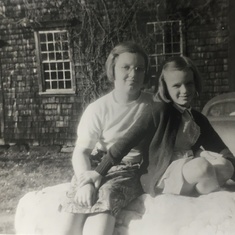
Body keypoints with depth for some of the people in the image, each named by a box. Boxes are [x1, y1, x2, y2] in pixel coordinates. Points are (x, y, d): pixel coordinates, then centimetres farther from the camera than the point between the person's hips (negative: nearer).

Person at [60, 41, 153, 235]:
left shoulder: (153, 105, 0)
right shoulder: (98, 109, -4)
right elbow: (81, 151, -8)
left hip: (132, 170, -1)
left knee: (106, 196, -30)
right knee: (78, 204, -25)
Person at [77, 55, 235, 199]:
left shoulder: (199, 119, 12)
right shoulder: (160, 110, -10)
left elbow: (221, 149, 11)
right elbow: (127, 141, -13)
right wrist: (99, 172, -14)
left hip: (190, 170, 6)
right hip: (160, 177, -6)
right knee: (202, 167, -31)